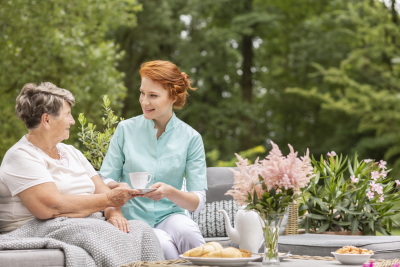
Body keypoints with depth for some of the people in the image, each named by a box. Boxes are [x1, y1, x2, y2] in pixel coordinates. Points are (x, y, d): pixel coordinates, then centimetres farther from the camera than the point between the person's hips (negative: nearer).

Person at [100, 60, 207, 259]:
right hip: (132, 218, -1)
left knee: (187, 232, -34)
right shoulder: (126, 129, 4)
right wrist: (118, 188, -17)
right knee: (163, 244, -33)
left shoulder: (191, 138, 2)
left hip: (169, 215, 1)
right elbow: (104, 181, 7)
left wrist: (170, 192, -21)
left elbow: (198, 201, -1)